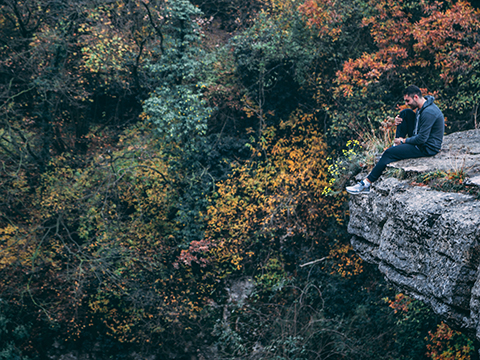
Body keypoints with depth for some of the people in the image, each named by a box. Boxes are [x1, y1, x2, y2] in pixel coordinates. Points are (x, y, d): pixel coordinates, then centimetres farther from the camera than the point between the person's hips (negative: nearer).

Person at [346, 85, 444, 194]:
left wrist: (403, 141, -13)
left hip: (427, 148, -10)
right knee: (406, 113, 3)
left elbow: (422, 139, -27)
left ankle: (366, 184, -12)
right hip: (421, 139, 10)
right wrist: (399, 120, -3)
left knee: (389, 153, -16)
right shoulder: (422, 107, 6)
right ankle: (396, 145, 3)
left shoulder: (428, 112, -26)